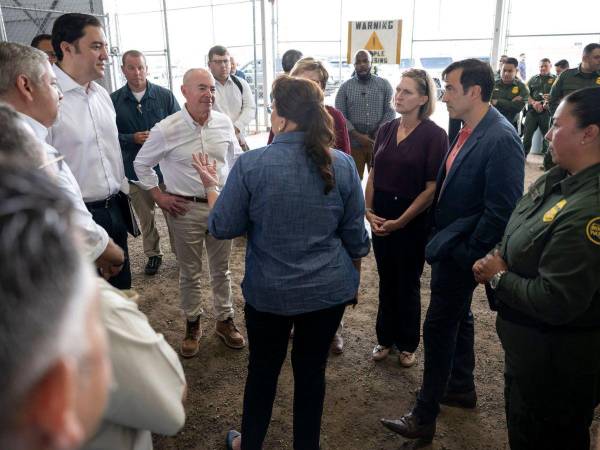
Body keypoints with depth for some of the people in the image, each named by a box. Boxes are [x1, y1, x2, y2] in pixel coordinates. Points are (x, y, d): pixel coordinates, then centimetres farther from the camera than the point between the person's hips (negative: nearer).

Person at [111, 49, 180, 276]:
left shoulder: (165, 95, -1)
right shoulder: (114, 100, 0)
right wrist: (132, 139, -15)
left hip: (166, 165, -1)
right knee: (145, 216, 13)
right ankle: (153, 254, 30)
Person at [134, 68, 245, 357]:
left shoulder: (224, 123, -2)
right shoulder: (166, 130, -11)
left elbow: (236, 158, 14)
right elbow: (141, 164, 3)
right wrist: (159, 196, -1)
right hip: (186, 209, -2)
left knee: (221, 269, 15)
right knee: (189, 272, 11)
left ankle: (225, 320, 33)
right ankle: (192, 324, 30)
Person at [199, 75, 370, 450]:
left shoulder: (251, 164, -17)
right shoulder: (342, 164, -8)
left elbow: (222, 228, -7)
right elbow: (356, 236, 1)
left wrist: (212, 187, 10)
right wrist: (353, 280, 16)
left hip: (269, 292, -1)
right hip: (330, 290, 2)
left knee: (263, 369, 19)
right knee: (312, 369, 18)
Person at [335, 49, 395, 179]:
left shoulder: (384, 84, 6)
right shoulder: (345, 87, 4)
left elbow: (390, 111, 1)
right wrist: (358, 136, -14)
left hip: (379, 142, 1)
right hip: (353, 143, 0)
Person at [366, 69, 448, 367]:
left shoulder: (434, 135, -13)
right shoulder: (386, 130, 3)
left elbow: (433, 187, -14)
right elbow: (373, 174, 7)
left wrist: (401, 221, -16)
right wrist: (368, 210, -5)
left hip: (413, 221, -4)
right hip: (380, 218, 4)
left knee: (408, 284, 12)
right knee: (386, 281, 16)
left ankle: (408, 344, 32)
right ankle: (385, 337, 34)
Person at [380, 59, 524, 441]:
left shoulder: (501, 139, -22)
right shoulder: (469, 131, 5)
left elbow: (501, 211, -24)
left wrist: (467, 254, -17)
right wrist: (444, 241, 10)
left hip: (460, 252, -9)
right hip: (450, 246, 9)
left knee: (439, 327, 0)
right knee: (458, 318, 22)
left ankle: (424, 418, 16)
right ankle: (461, 388, 43)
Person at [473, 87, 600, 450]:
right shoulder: (556, 179, -3)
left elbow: (556, 303, -32)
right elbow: (521, 241, 12)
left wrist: (499, 277, -17)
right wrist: (497, 259, -7)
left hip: (556, 362, -8)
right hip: (529, 343, 8)